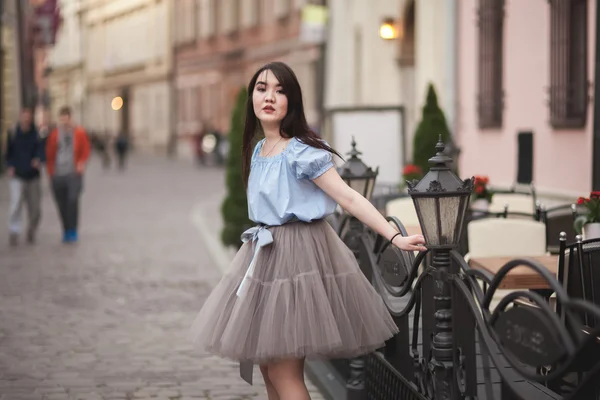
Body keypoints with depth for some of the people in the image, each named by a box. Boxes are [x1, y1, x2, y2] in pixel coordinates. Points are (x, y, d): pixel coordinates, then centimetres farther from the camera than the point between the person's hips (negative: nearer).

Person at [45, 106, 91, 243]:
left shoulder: (79, 133, 2)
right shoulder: (54, 135, 6)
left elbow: (86, 150, 7)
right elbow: (49, 154, 11)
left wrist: (81, 163, -9)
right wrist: (50, 171, 4)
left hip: (73, 174, -3)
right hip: (58, 175, 3)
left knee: (73, 199, -19)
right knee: (61, 204, 6)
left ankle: (72, 231, -10)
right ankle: (66, 231, 20)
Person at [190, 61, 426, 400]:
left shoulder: (301, 152, -14)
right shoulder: (257, 149, 11)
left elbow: (349, 198, -19)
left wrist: (395, 237, -27)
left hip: (298, 254, -8)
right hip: (266, 255, 8)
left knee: (284, 371, -7)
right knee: (267, 365, 11)